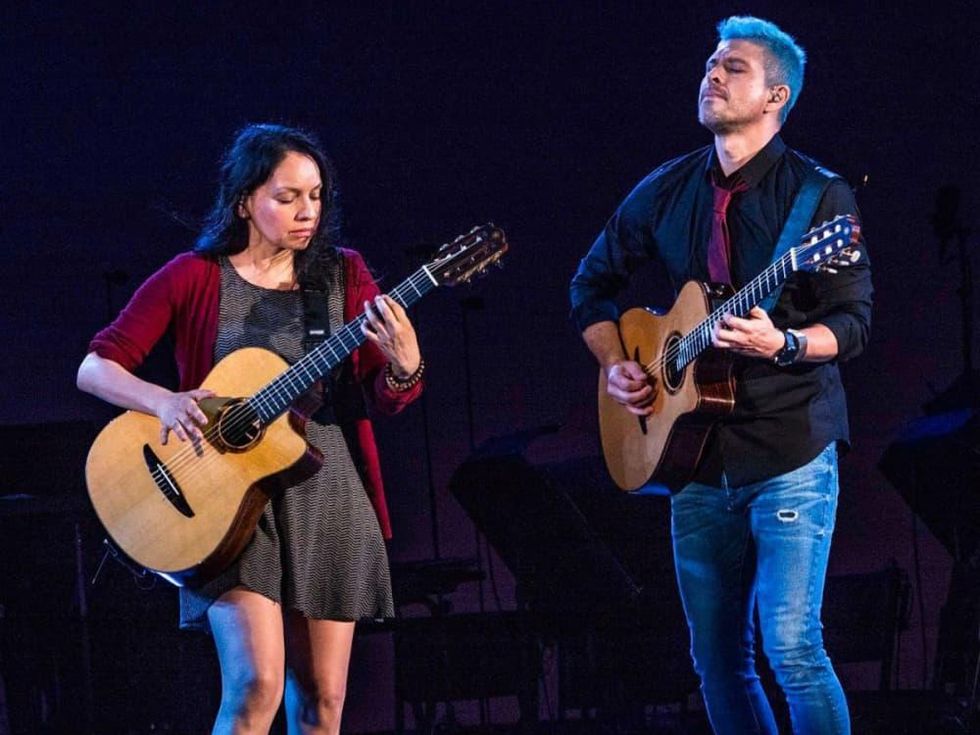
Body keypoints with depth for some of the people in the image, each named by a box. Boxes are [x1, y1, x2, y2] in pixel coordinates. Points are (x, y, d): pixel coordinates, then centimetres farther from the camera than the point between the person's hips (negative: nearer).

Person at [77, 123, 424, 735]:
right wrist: (164, 401, -22)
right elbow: (95, 368, -3)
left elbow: (387, 399, 3)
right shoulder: (194, 279, -3)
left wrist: (403, 363, -20)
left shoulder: (343, 275, 6)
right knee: (257, 684, -19)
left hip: (329, 497, 4)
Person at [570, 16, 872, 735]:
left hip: (790, 449, -5)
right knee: (717, 658, 7)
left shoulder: (818, 194, -5)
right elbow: (594, 282, 21)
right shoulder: (667, 190, 10)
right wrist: (616, 365, 6)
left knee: (791, 643, -15)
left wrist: (783, 345, -26)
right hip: (697, 455, 5)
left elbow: (853, 321, -8)